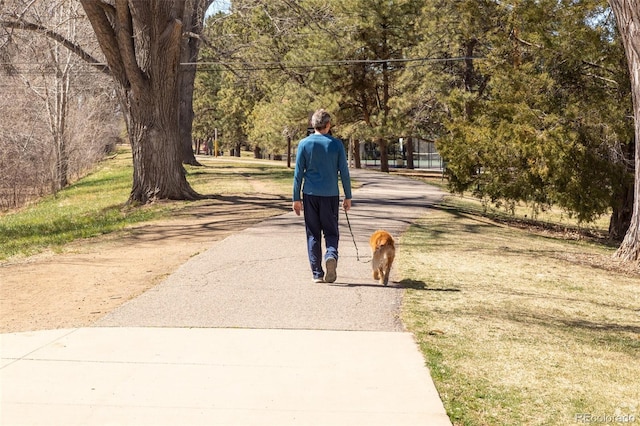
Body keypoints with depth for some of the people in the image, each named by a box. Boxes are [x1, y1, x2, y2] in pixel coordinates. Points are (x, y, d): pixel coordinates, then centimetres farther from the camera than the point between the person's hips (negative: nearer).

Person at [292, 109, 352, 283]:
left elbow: (298, 173, 0)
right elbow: (344, 172, 1)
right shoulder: (336, 144, 0)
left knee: (313, 234, 8)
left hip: (310, 195, 0)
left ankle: (317, 274, 7)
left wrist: (296, 198, 6)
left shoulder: (304, 144, 0)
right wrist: (348, 197, 9)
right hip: (331, 195, 0)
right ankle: (331, 255, -20)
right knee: (331, 232, 10)